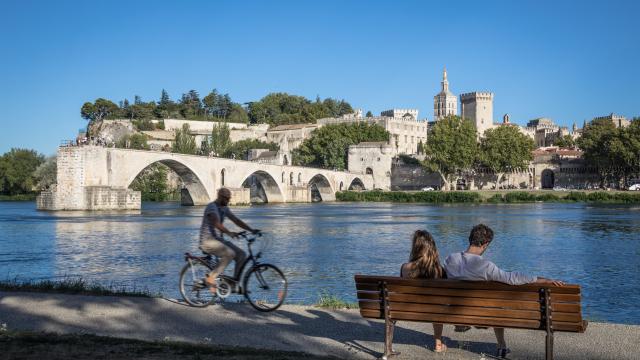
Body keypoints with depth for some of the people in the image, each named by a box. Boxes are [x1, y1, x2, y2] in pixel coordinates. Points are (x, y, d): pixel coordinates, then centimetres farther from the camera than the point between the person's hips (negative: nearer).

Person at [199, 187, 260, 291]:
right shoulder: (212, 207, -15)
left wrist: (252, 230, -1)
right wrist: (229, 233, -45)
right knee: (229, 253, -30)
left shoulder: (224, 208, 13)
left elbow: (236, 220, 10)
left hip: (218, 239, 9)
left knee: (241, 254, -6)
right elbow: (216, 223, -31)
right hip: (208, 240, -9)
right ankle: (211, 278, -20)